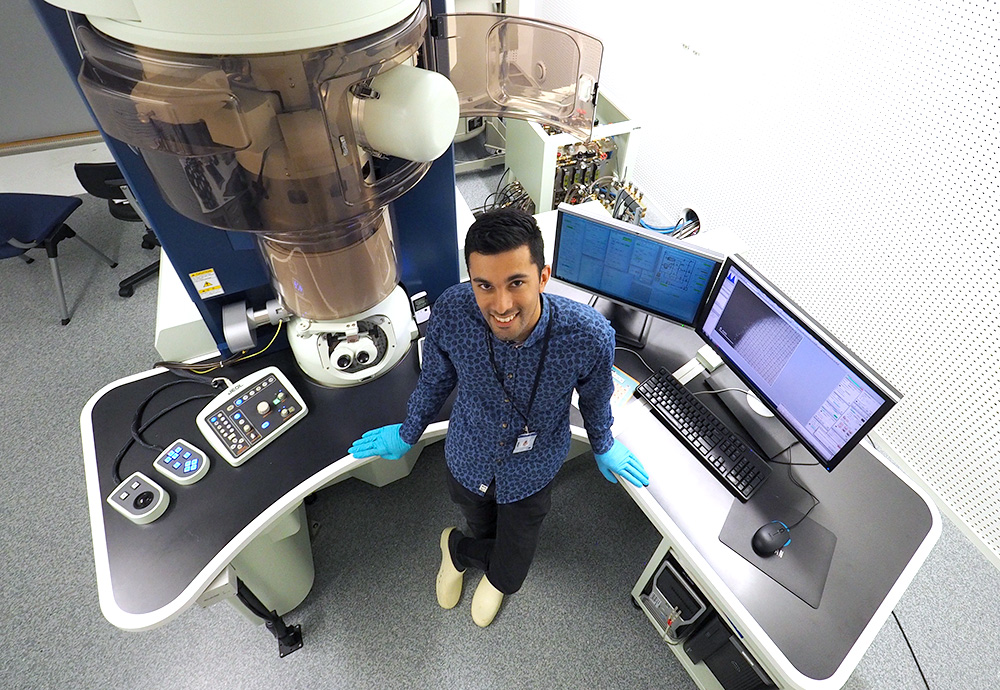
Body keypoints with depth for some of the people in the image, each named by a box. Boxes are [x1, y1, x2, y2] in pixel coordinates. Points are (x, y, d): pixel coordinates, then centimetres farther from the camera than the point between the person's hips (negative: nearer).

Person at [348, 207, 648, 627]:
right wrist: (407, 434, 8)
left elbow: (595, 397, -10)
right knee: (482, 528, 30)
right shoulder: (450, 313, -32)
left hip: (531, 472, 0)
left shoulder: (590, 337, -35)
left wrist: (603, 447, 10)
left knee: (510, 570, 24)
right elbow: (435, 379, -8)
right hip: (468, 459, 0)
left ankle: (460, 550, 57)